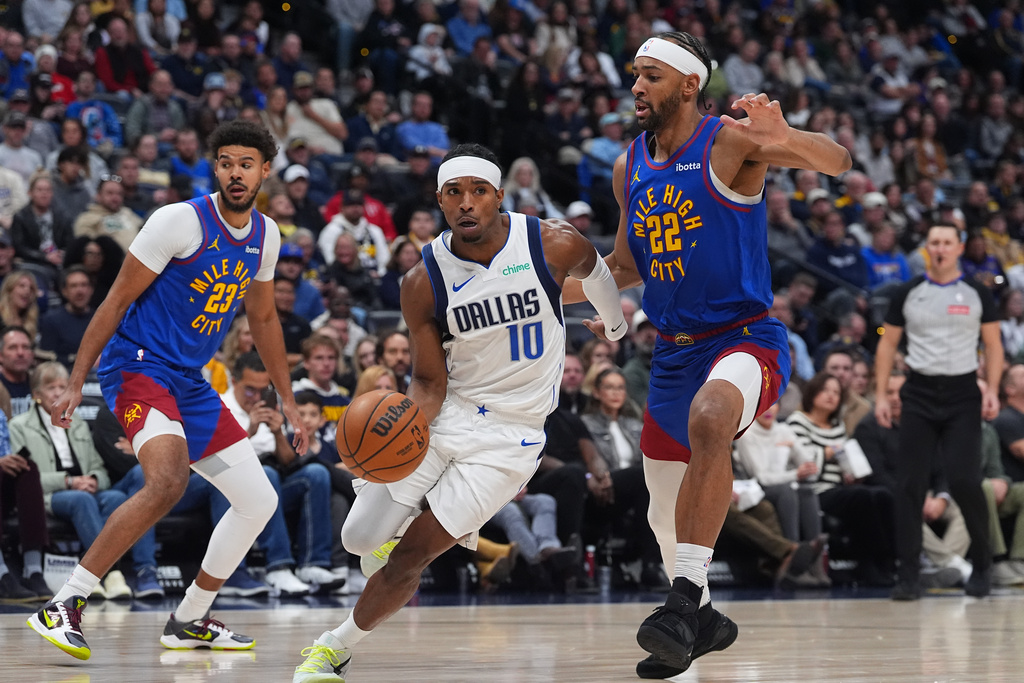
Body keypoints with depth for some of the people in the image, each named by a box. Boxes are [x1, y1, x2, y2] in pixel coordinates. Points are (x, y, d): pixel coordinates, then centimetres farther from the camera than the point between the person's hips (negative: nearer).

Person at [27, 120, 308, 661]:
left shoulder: (265, 235, 8)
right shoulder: (181, 221, -14)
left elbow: (263, 318, 23)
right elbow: (116, 301, -11)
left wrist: (287, 400, 22)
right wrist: (75, 383, -13)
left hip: (190, 383, 8)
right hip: (139, 367, -8)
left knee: (260, 501, 7)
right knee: (168, 480, -32)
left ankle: (189, 622, 21)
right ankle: (63, 607, -28)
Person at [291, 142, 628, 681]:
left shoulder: (554, 247, -14)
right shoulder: (423, 283, -11)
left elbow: (592, 270, 11)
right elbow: (430, 383, -7)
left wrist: (621, 327, 30)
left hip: (510, 433, -2)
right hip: (445, 413, 2)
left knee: (411, 556, -8)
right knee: (360, 540, 0)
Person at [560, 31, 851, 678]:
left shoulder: (728, 141, -12)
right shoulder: (631, 168, 8)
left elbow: (837, 162, -25)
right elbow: (625, 267, 22)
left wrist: (783, 138, -46)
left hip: (746, 339, -7)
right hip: (674, 352, 7)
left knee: (709, 416, -40)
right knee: (666, 514, 15)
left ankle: (686, 596, -38)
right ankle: (699, 620, 41)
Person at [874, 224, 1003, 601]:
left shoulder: (977, 294, 3)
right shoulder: (908, 293, 6)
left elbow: (993, 345, 5)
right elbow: (887, 344, 10)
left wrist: (992, 390, -9)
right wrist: (880, 395, 1)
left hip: (962, 394, -1)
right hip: (920, 393, 2)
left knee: (964, 481, -12)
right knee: (909, 486, -5)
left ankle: (982, 565, 8)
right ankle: (908, 576, -1)